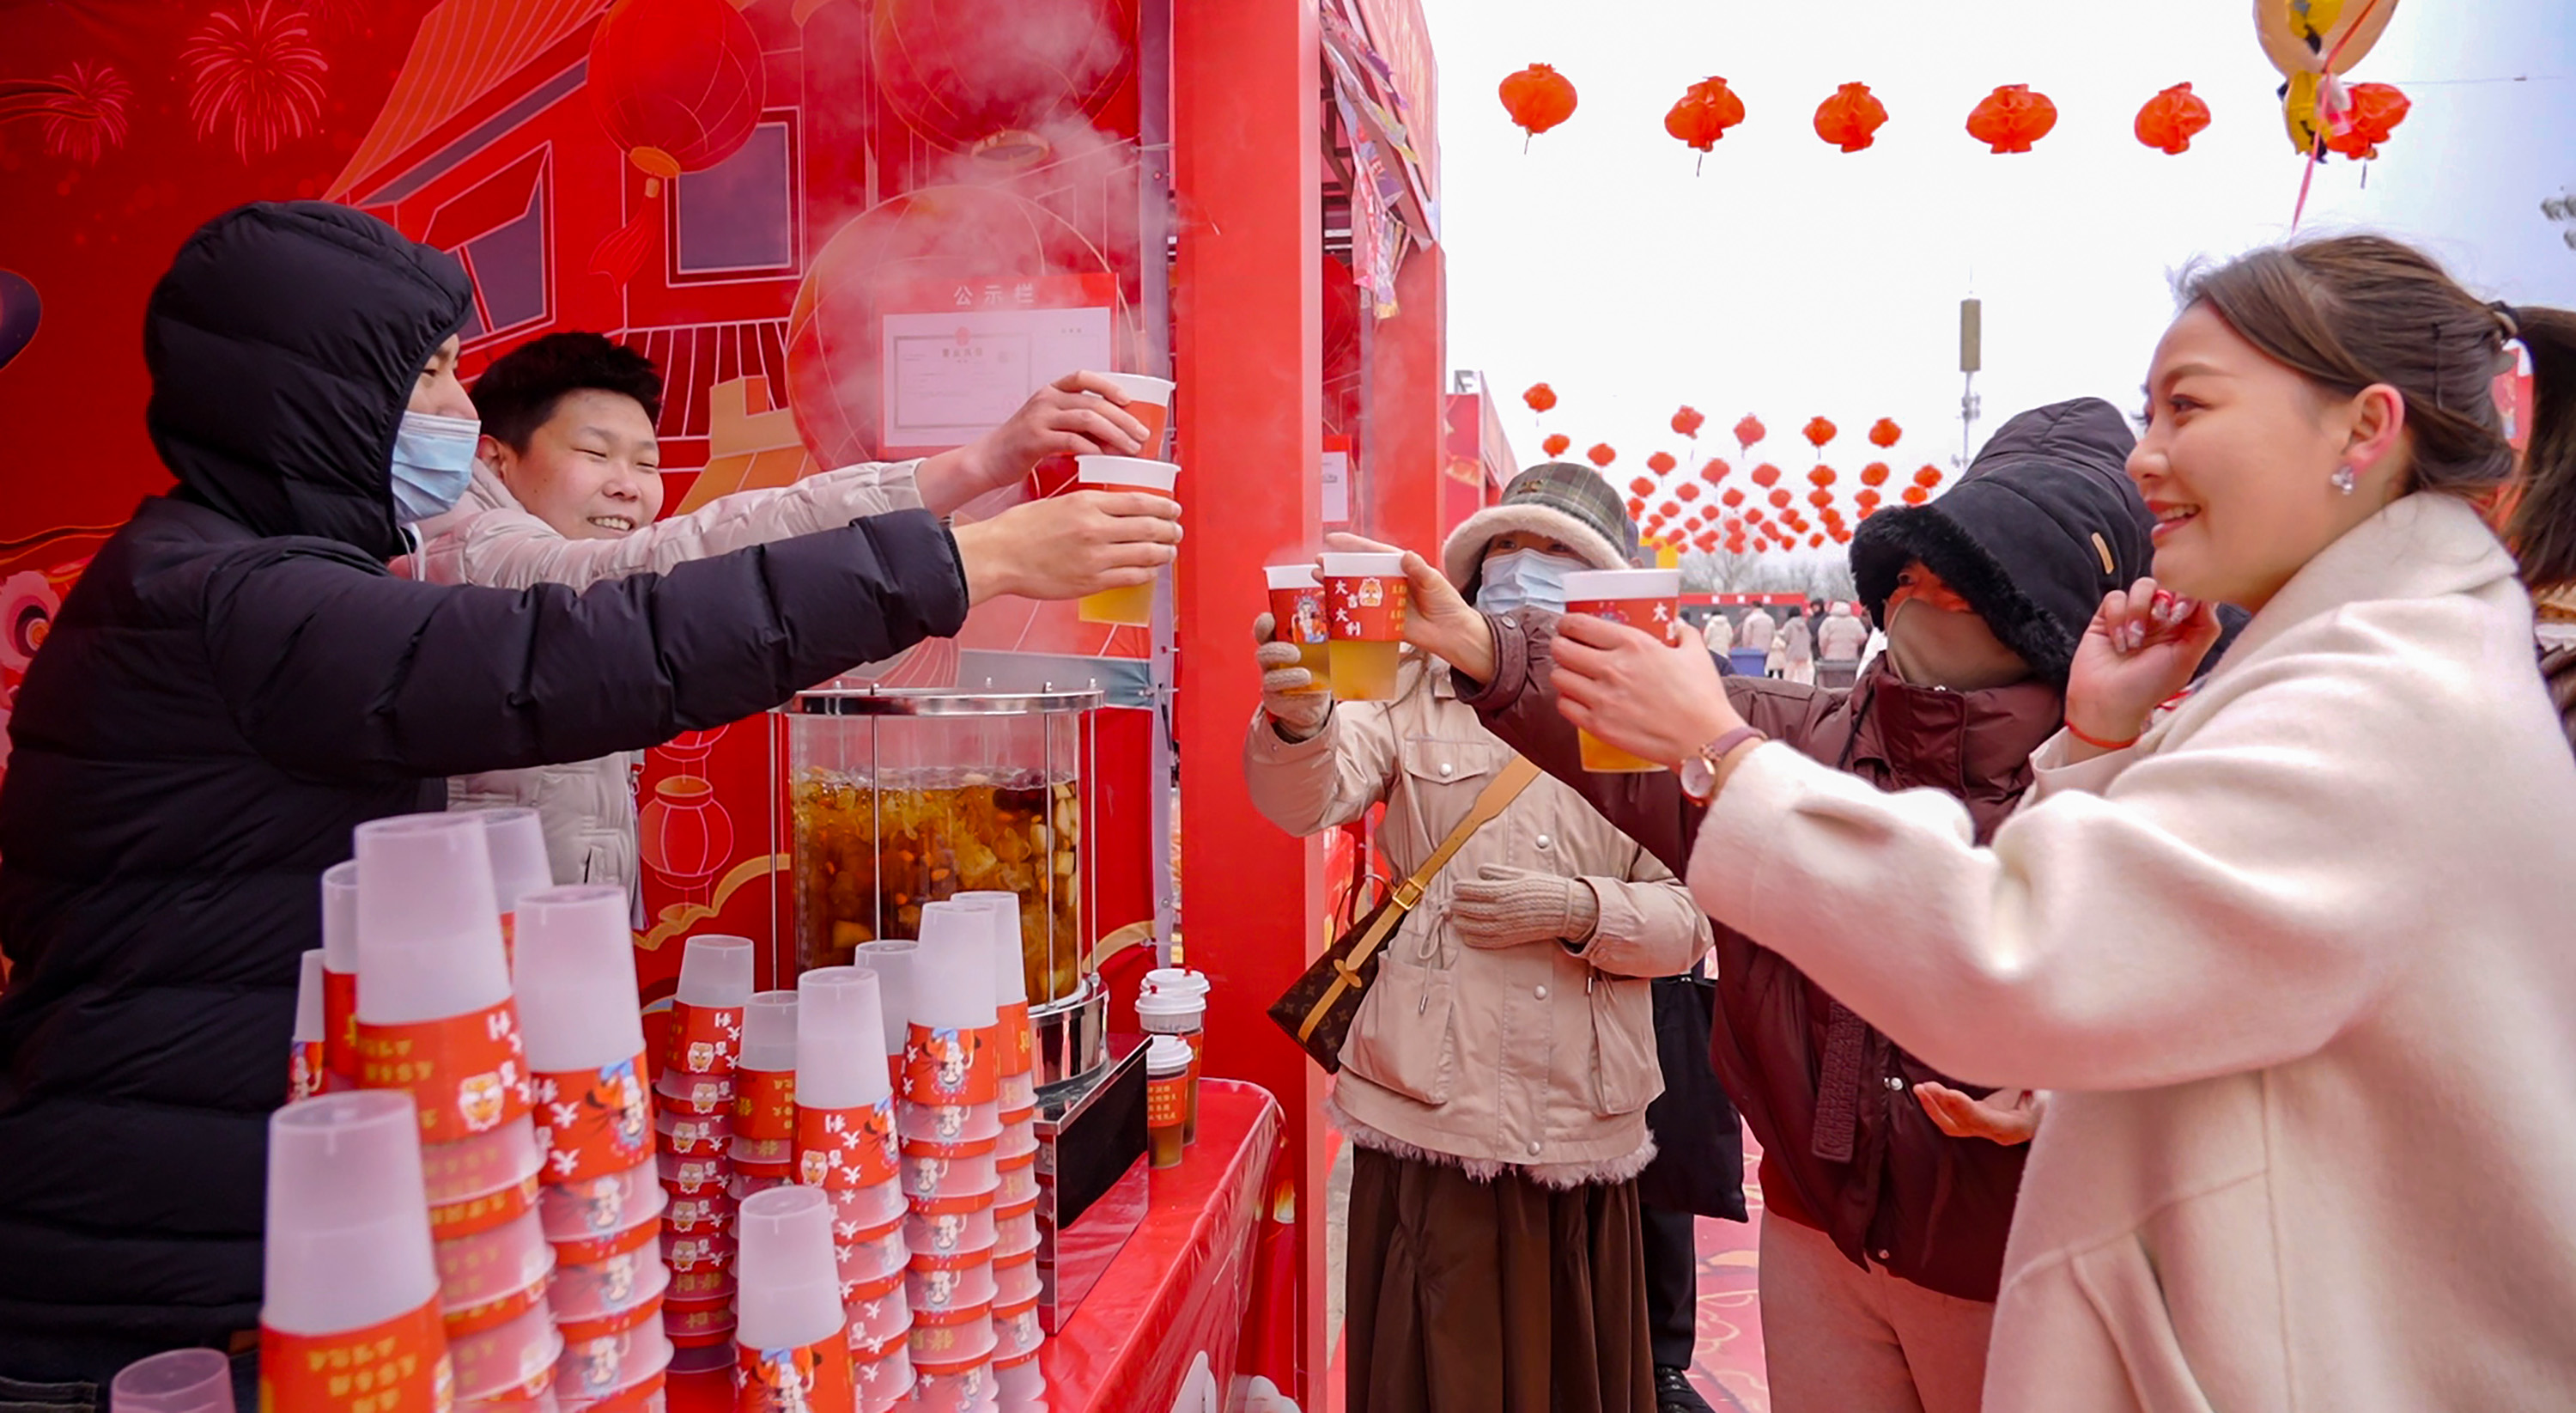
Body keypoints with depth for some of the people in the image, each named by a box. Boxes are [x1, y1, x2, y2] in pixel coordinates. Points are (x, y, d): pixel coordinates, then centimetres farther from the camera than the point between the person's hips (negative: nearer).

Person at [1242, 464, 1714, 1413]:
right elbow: (1308, 797, -17)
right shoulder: (1418, 695, 2)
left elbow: (1689, 921, 4)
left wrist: (1580, 910, -14)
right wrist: (1300, 718, -38)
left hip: (1586, 1125, 3)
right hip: (1435, 1114, -2)